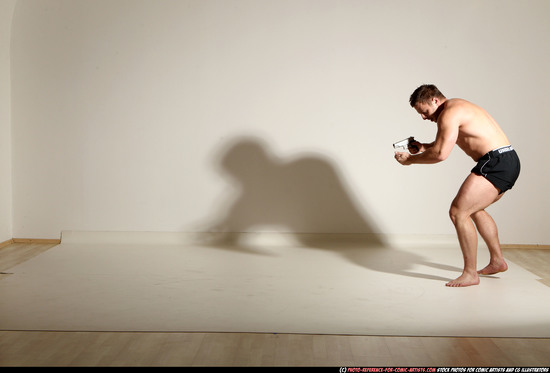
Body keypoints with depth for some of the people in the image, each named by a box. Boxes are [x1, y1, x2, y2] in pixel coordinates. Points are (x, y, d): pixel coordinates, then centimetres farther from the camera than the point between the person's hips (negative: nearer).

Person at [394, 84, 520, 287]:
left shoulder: (449, 113, -13)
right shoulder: (457, 107, 21)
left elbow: (441, 154, -22)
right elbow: (445, 141, 34)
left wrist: (410, 159, -10)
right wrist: (423, 147, 16)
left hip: (496, 163, -11)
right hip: (508, 162, 11)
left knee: (458, 211, -15)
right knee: (475, 209, 28)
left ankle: (470, 273, -10)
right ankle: (497, 261, 34)